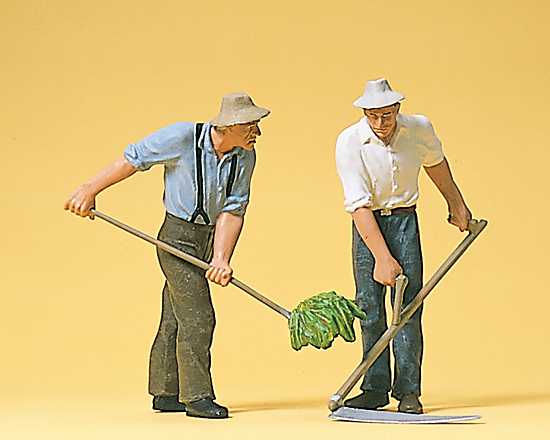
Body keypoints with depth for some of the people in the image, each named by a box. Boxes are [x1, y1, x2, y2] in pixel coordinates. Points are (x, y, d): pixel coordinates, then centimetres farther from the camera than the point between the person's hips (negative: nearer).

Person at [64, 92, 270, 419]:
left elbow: (233, 210, -7)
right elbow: (133, 159, -11)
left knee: (175, 318, 14)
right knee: (197, 316, -10)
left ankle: (165, 393, 23)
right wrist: (89, 191, -7)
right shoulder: (182, 137, -21)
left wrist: (221, 258, -18)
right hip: (178, 238, -6)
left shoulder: (245, 157, -6)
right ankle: (196, 396, -2)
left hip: (205, 240, 6)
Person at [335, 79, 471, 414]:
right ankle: (375, 390, 7)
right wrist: (382, 258, -27)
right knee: (370, 308, -2)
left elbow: (436, 163, 14)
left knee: (408, 305, -6)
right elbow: (359, 204, -22)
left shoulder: (420, 129, -10)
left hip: (404, 221, 1)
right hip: (367, 224, -1)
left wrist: (456, 204, 25)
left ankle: (408, 390, -2)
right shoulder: (349, 143, -18)